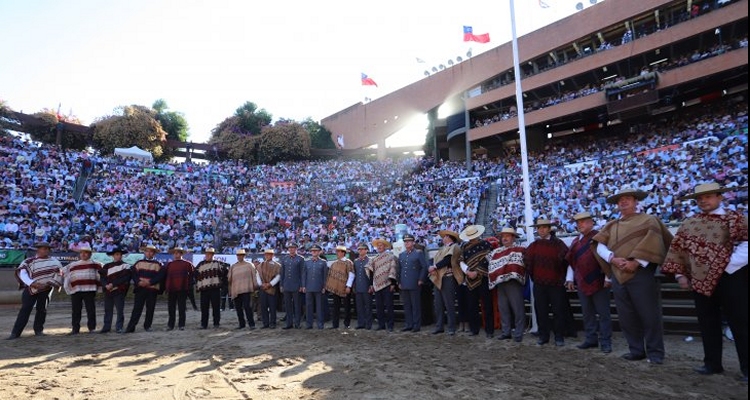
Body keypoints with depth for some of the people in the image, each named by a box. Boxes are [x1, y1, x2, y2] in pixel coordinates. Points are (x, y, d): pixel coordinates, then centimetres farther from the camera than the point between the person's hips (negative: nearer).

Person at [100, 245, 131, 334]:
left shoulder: (125, 266, 1)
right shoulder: (107, 266, 13)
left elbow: (124, 278, -9)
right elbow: (103, 277, 5)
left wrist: (113, 284, -14)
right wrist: (106, 285, -13)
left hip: (119, 291, -4)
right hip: (108, 291, 4)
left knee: (120, 310, -1)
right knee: (108, 310, 10)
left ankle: (119, 327, 6)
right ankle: (106, 327, 19)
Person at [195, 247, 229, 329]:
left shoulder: (217, 263, 5)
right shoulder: (200, 265, 11)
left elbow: (226, 268, 8)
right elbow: (196, 276, 12)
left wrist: (222, 278, 6)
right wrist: (197, 287, 5)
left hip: (215, 288, -2)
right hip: (204, 289, 2)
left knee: (216, 307, 0)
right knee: (204, 307, 3)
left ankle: (216, 323, 7)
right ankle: (204, 324, 11)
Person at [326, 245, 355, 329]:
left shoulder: (348, 262, -6)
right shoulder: (334, 263, 13)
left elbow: (351, 275, -12)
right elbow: (330, 274, 17)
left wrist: (348, 286, -18)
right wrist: (328, 286, 10)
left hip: (344, 289, -6)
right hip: (335, 289, 6)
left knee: (347, 307, 4)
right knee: (335, 307, 8)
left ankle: (346, 324, 14)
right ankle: (335, 324, 13)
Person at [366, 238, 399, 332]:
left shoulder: (390, 256, -1)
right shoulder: (374, 259, 14)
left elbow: (393, 269, -7)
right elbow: (370, 271, 15)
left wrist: (393, 283, -13)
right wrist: (371, 285, 11)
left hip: (387, 285, -5)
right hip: (377, 286, 5)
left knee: (389, 306, -3)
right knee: (378, 307, 8)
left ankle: (390, 325, 4)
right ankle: (381, 324, 18)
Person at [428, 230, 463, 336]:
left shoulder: (454, 247, -3)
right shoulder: (442, 249, 22)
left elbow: (447, 260, -15)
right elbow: (434, 260, 13)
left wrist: (434, 267, -9)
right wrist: (432, 270, -7)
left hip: (448, 279, -8)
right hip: (437, 279, 8)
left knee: (449, 305, -3)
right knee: (438, 305, 9)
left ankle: (451, 328, 5)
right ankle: (439, 326, 17)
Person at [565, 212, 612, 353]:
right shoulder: (576, 241, 14)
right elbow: (571, 261, 18)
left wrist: (608, 278, -12)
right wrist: (570, 278, 13)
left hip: (598, 282, -6)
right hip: (582, 282, 6)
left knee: (603, 313, 2)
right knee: (587, 313, 11)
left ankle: (605, 342, 10)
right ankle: (591, 339, 20)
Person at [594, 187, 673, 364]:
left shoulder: (648, 220, 4)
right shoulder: (611, 226, 17)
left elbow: (653, 244, -9)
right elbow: (600, 246, 7)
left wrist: (637, 262, -18)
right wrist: (613, 258, -12)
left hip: (641, 273, -5)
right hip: (618, 275, 5)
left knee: (649, 314, -1)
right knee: (626, 316, 8)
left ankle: (655, 352, 12)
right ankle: (636, 350, 20)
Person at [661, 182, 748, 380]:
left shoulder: (735, 219, -1)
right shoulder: (688, 224, 11)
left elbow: (745, 244, -13)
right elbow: (677, 250, 12)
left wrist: (729, 266, -17)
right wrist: (680, 274, 5)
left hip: (729, 279, -4)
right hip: (701, 281, 5)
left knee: (740, 323, 2)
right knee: (707, 323, 11)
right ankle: (712, 363, 22)